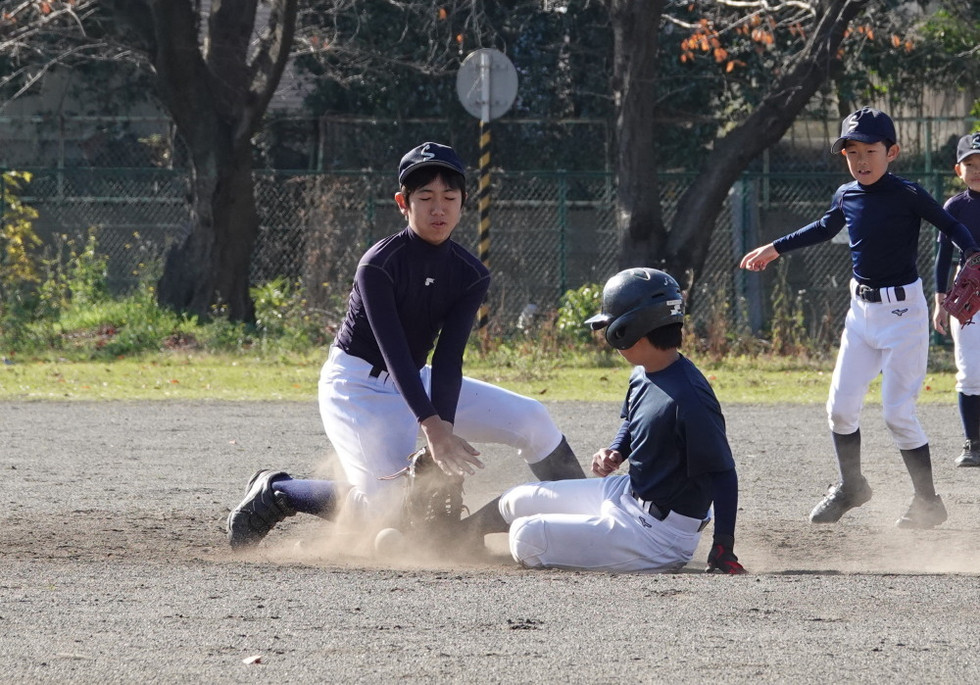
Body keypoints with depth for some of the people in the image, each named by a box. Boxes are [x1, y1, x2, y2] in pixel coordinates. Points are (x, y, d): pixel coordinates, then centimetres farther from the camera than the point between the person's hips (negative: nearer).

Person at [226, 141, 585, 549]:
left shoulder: (469, 276, -5)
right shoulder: (379, 266, -21)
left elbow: (449, 359, -12)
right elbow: (393, 350, -30)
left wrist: (443, 433, -28)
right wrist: (431, 425, -41)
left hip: (415, 382, 6)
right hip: (356, 387, -6)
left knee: (530, 420, -3)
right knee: (388, 507, -26)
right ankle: (275, 492, -5)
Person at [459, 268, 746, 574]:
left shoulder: (689, 397, -30)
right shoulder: (643, 374, 0)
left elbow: (723, 472, -26)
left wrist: (723, 548, -29)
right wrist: (615, 452, -1)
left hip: (658, 535, -9)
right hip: (627, 492, 9)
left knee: (525, 538, -15)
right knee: (518, 501, 21)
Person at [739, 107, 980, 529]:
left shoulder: (908, 196, -15)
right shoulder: (846, 196, 3)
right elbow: (825, 228, 23)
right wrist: (775, 249, 30)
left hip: (903, 312, -6)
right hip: (862, 309, 6)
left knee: (898, 413, -8)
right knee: (841, 406, 8)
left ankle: (928, 501, 5)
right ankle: (850, 487, 29)